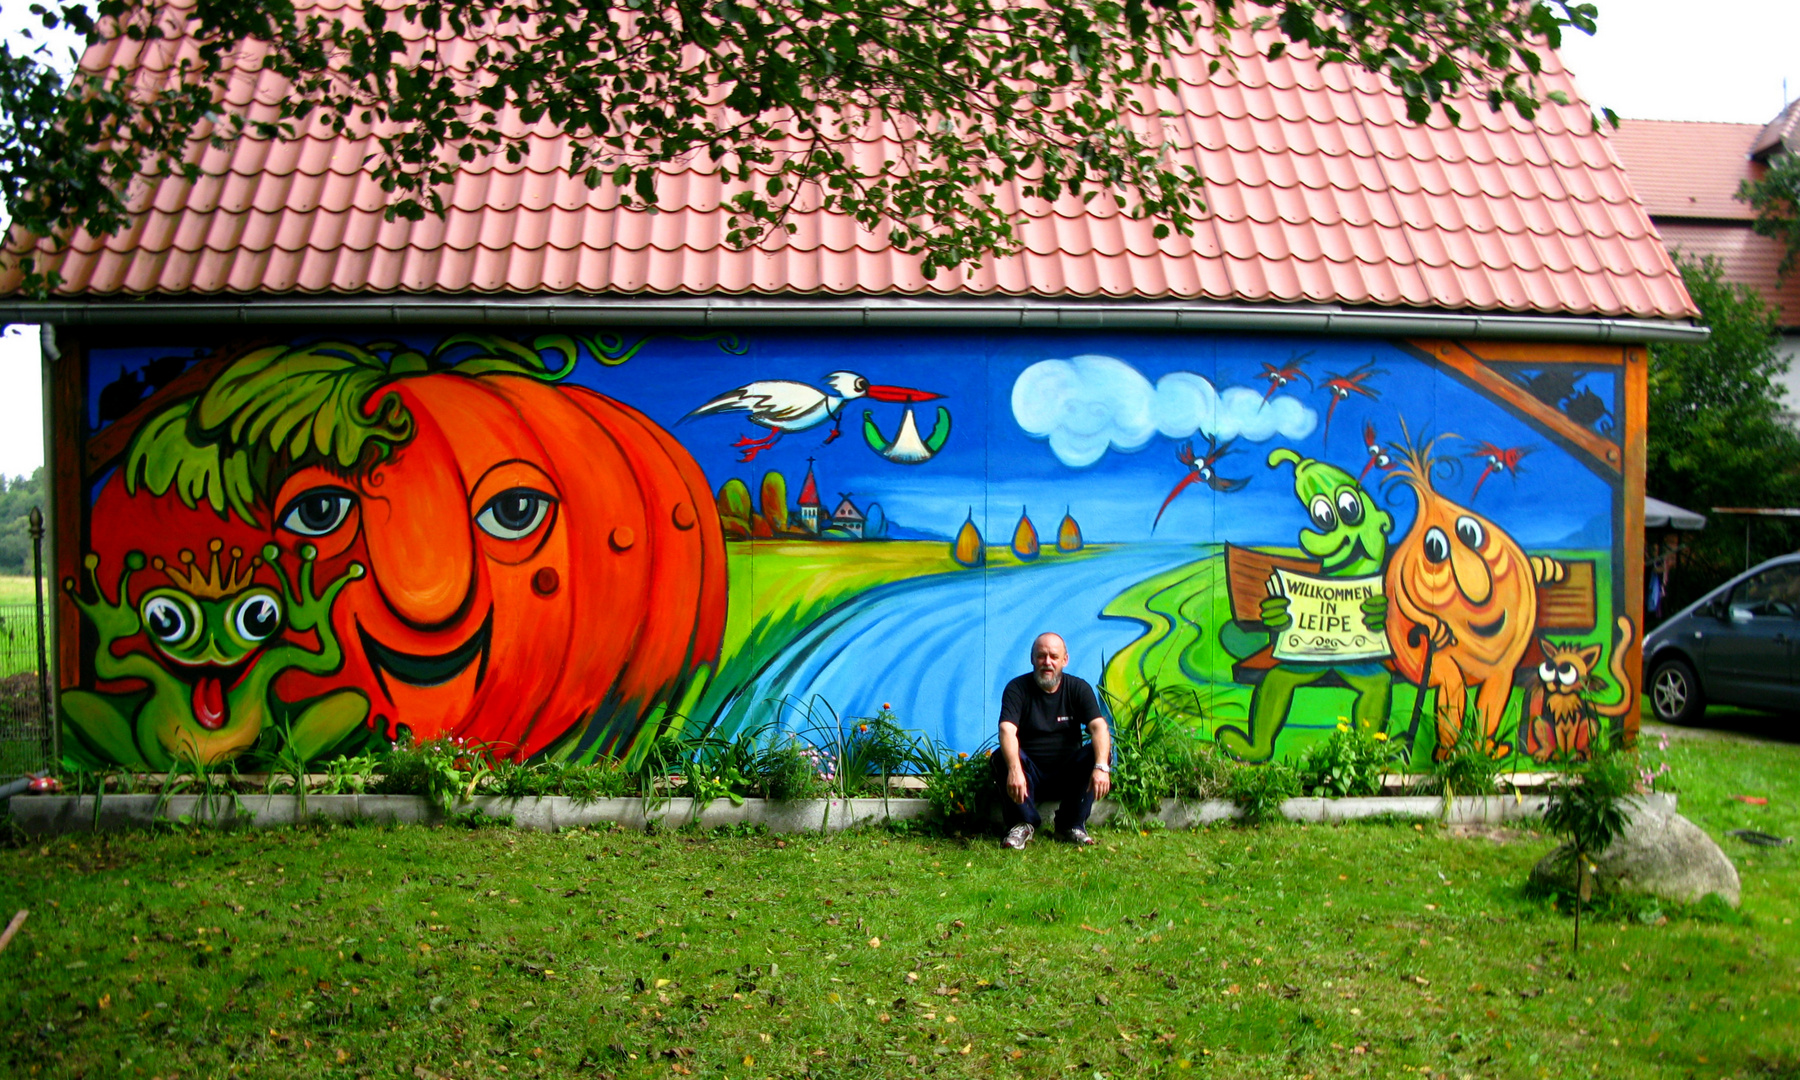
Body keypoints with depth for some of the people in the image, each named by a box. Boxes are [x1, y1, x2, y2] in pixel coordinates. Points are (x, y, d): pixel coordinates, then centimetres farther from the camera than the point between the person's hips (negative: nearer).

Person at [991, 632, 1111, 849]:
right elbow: (1007, 730, -25)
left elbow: (1099, 727, -19)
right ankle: (1023, 823, -11)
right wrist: (1014, 770, -44)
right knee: (1001, 758, -30)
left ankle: (1072, 824, -9)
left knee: (1096, 753, -25)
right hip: (1030, 772, -2)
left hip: (1067, 775, 2)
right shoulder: (1017, 688, -8)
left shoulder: (1079, 689, -3)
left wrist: (1101, 767, -39)